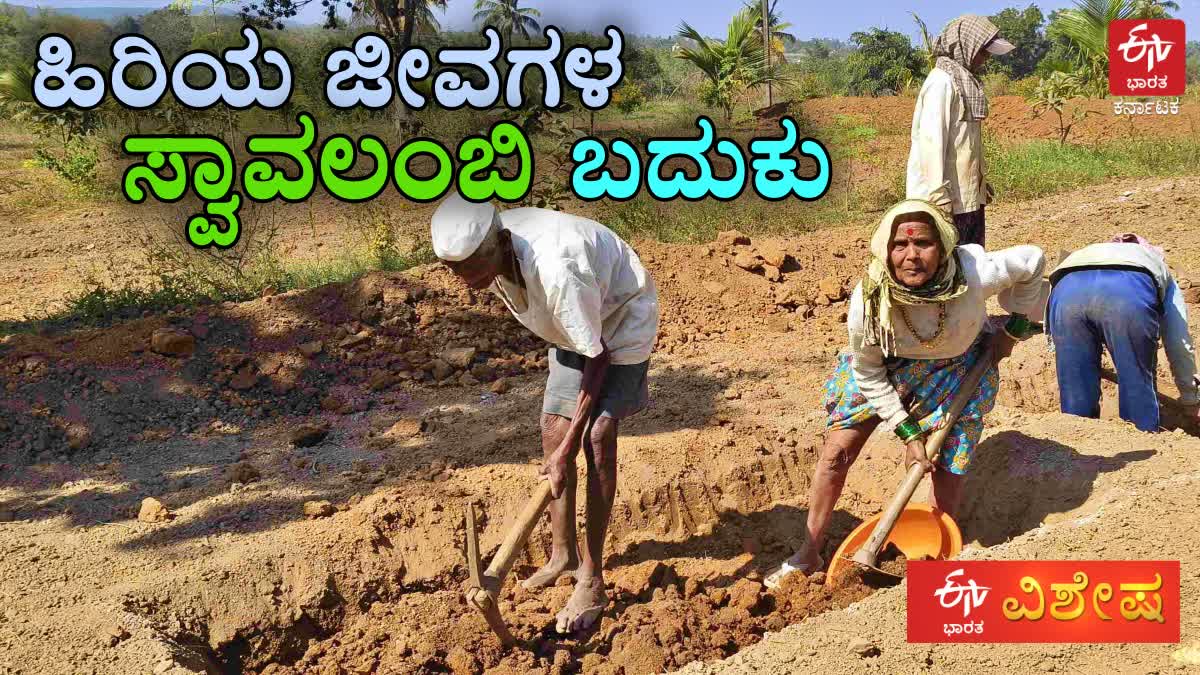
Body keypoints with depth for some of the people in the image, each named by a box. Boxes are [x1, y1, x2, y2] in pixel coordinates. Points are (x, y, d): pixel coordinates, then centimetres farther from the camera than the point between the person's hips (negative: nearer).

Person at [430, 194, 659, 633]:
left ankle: (592, 581, -8)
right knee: (552, 430, 3)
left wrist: (568, 448, -26)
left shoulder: (556, 272, -42)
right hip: (574, 324, 7)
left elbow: (597, 357, -29)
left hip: (622, 318, -7)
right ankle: (563, 555, 19)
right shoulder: (490, 253, -19)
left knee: (598, 438, -16)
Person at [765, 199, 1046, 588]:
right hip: (887, 367, 0)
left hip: (957, 370, 0)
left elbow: (1031, 261, -13)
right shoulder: (869, 299, -33)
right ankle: (809, 555, 12)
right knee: (837, 451, -4)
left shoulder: (974, 275, -36)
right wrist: (908, 433, -17)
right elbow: (868, 373, -16)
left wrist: (1013, 330, -7)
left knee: (949, 466, -5)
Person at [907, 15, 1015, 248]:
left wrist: (979, 181, 22)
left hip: (969, 194, 10)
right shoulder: (942, 81, -14)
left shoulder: (966, 80, 15)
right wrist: (939, 195, -24)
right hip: (950, 196, -10)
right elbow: (931, 139, -20)